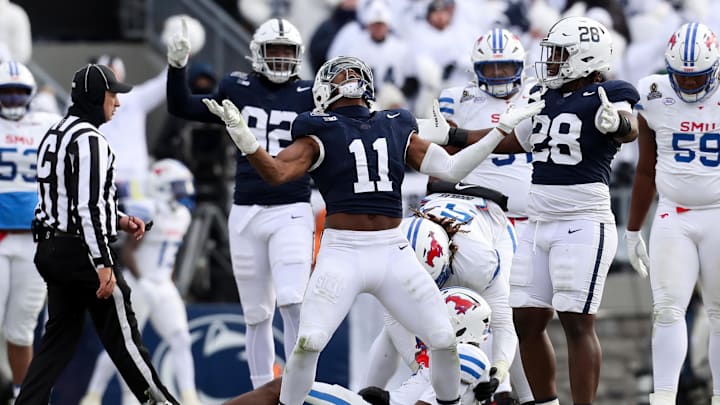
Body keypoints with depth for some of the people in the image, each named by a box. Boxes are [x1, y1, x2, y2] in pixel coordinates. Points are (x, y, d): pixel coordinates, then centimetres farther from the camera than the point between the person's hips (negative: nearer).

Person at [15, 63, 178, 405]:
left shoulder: (54, 135, 15)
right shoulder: (88, 139, -15)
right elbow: (87, 208, -22)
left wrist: (119, 220, 19)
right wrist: (104, 266, -22)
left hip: (52, 248, 9)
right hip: (81, 251, -9)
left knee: (59, 338, 10)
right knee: (121, 334, 1)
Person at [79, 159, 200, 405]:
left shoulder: (181, 215, 10)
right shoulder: (146, 212, -16)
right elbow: (127, 251, -18)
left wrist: (167, 282, 16)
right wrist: (142, 282, -22)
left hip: (164, 289, 7)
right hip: (137, 286, -7)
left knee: (181, 341, -6)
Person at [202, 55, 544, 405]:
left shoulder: (396, 129, 15)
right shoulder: (322, 133, 2)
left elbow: (451, 168, 12)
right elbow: (276, 172, -12)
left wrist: (504, 127, 11)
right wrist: (240, 133, -28)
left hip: (393, 253, 4)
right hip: (342, 253, -4)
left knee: (444, 340, 2)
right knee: (308, 343, -15)